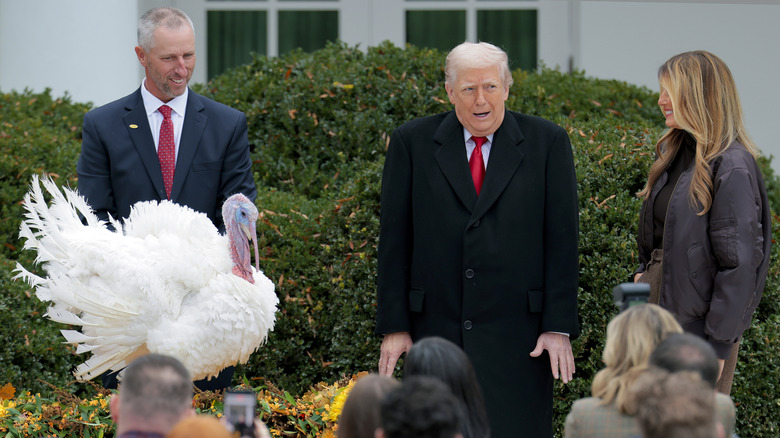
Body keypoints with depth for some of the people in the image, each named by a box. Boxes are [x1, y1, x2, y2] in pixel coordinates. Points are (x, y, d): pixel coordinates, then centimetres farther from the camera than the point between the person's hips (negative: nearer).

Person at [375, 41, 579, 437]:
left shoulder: (547, 143, 4)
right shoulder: (412, 143, 5)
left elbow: (561, 240, 3)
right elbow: (394, 240, 6)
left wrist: (559, 328, -3)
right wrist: (393, 326, 0)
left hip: (518, 338, -1)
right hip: (435, 333, 1)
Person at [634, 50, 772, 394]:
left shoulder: (732, 167, -14)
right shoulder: (676, 153, 12)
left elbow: (739, 261, -17)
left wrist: (719, 343, -18)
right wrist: (644, 272, 10)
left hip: (699, 322, -8)